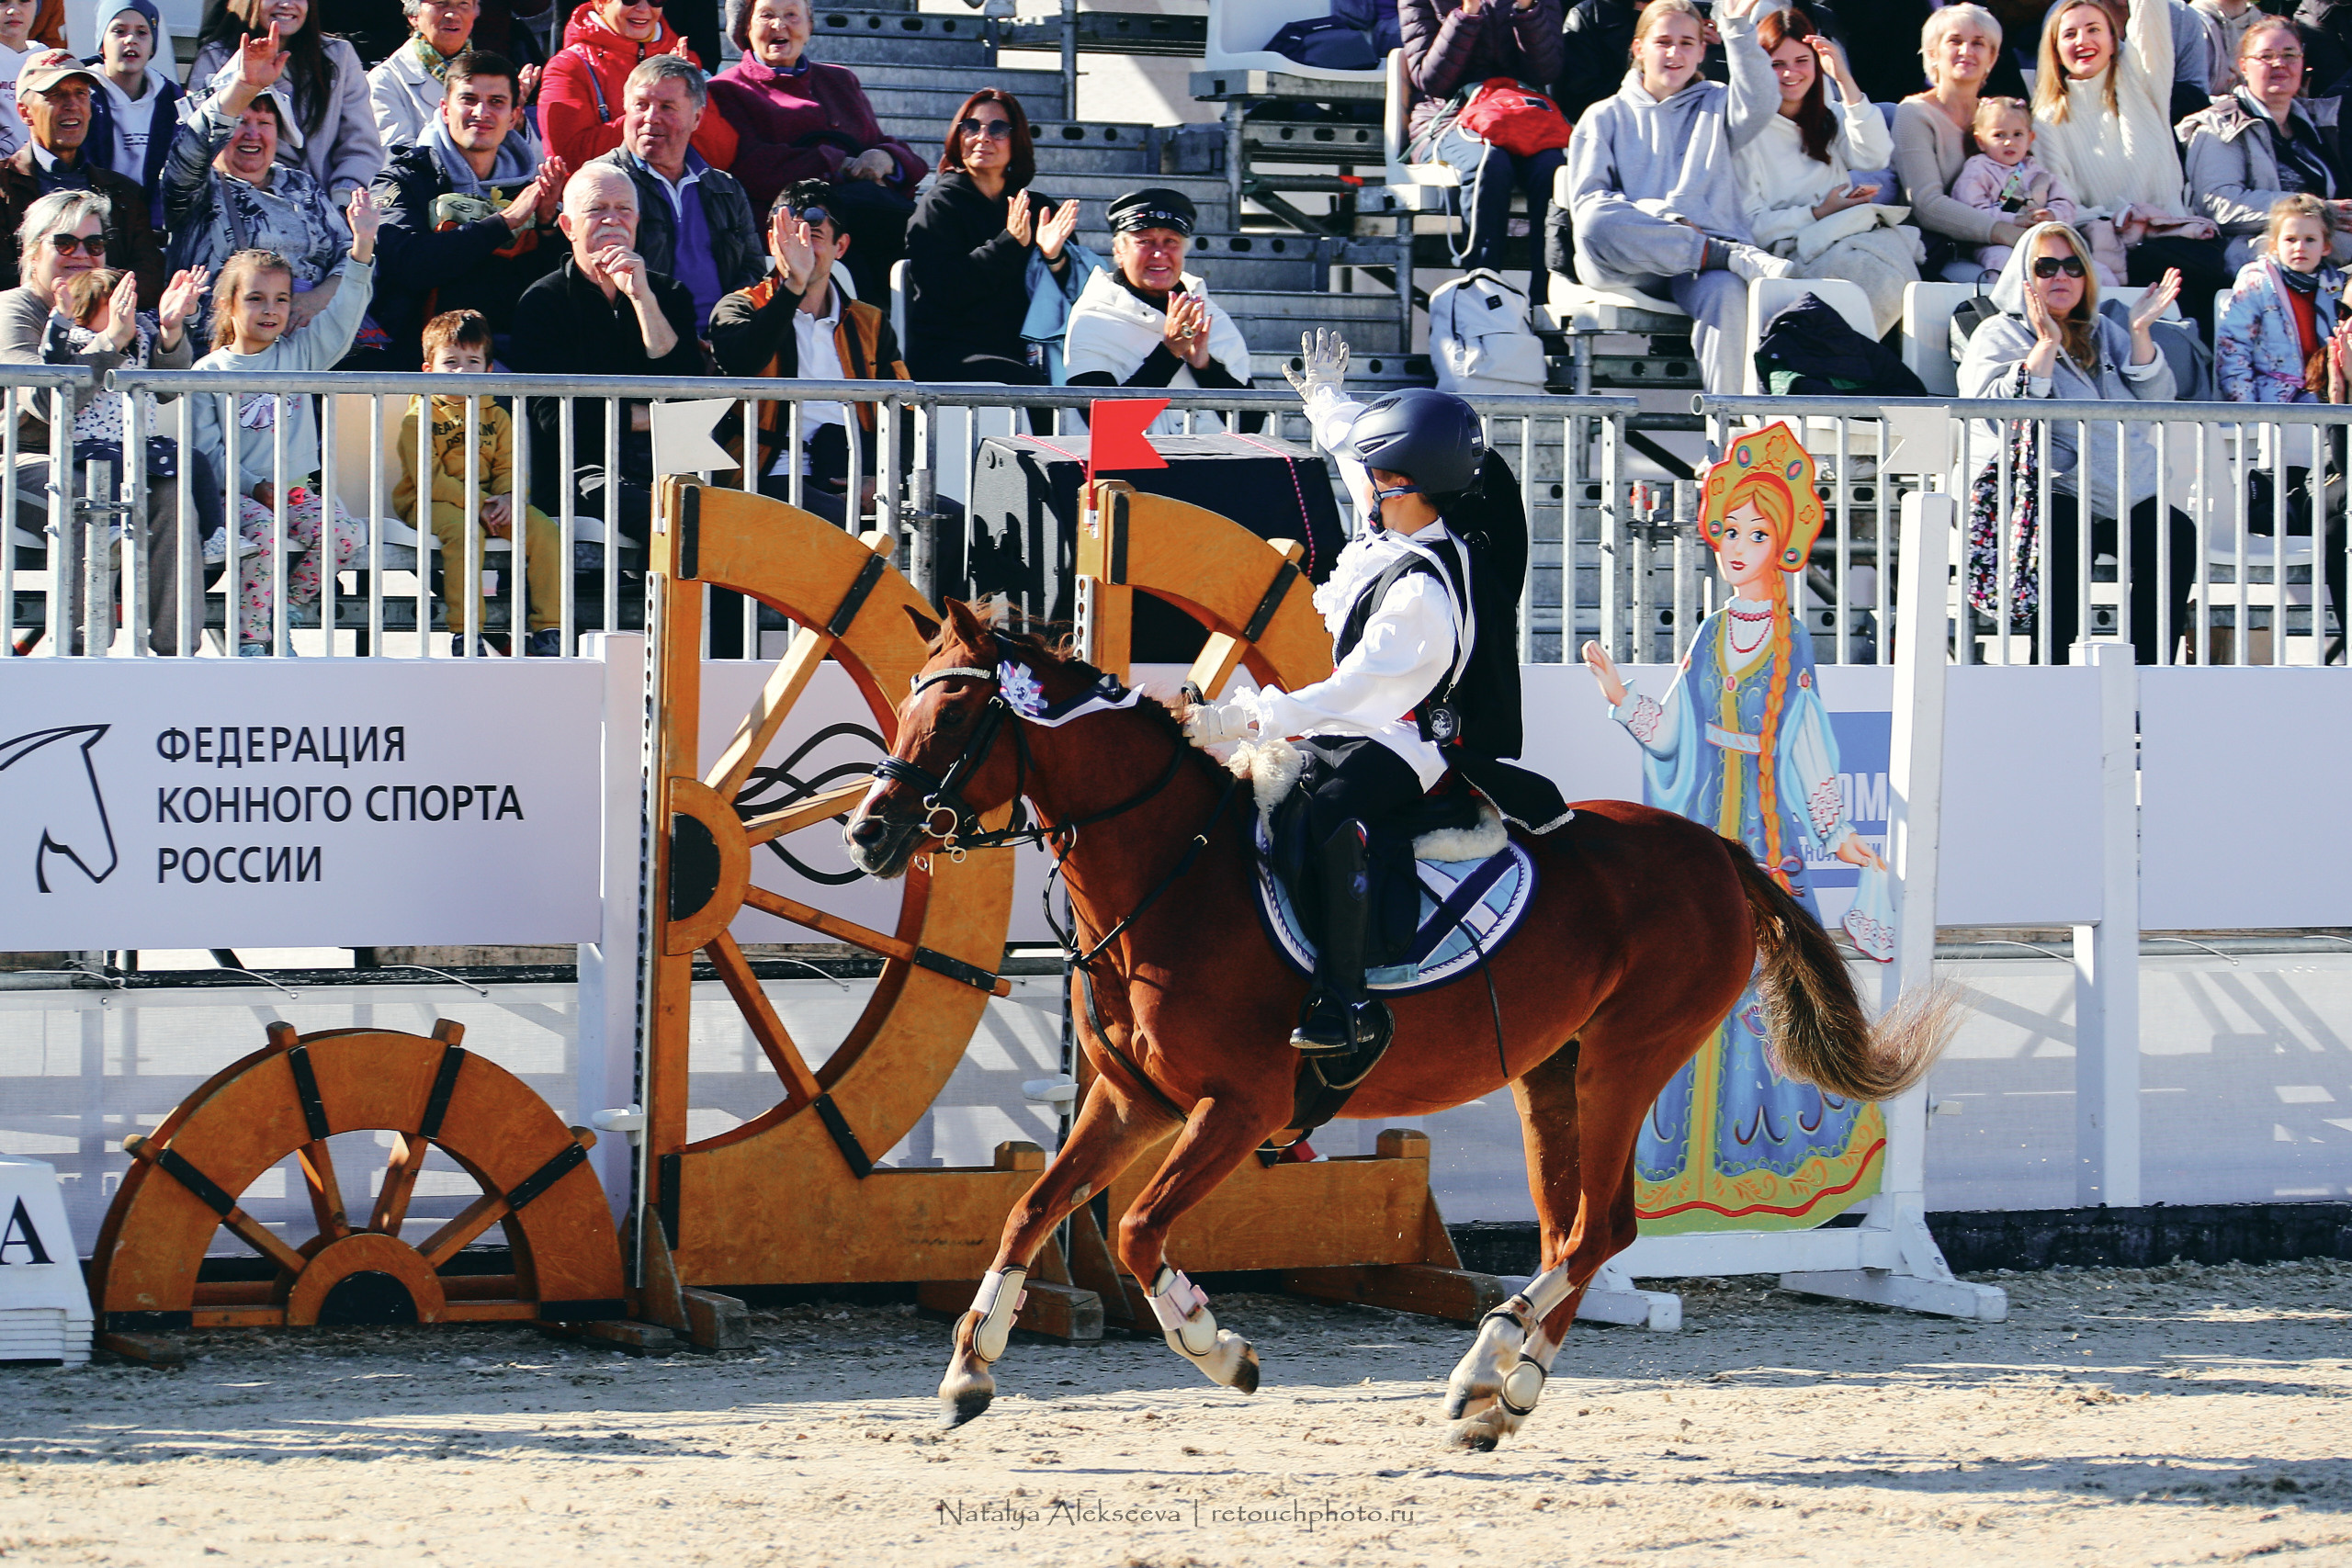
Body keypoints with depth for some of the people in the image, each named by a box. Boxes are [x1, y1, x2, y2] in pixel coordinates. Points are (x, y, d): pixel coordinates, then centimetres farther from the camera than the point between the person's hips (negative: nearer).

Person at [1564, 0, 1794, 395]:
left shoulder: (1715, 105, 24)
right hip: (1628, 267, 0)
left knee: (1725, 290, -37)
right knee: (1596, 224, -37)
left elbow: (1760, 106, -1)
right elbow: (1588, 202, 6)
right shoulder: (1606, 117, 21)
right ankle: (1739, 258, -34)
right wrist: (1659, 217, -9)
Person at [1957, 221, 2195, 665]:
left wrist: (2139, 333, 2)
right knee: (2065, 530, -38)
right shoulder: (1997, 337, 10)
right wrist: (2046, 346, -11)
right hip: (2044, 487, -5)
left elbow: (2154, 406, 12)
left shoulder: (2104, 334, 24)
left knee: (2175, 536, -25)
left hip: (2125, 491, 5)